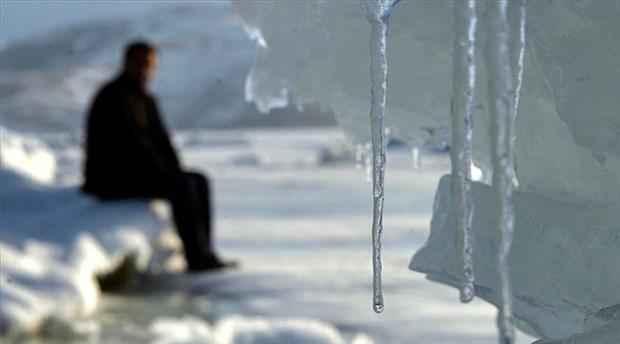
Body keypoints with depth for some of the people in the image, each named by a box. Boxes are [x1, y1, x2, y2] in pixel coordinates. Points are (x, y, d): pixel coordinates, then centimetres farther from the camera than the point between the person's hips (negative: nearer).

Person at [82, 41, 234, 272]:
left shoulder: (146, 100, 16)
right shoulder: (115, 97, -14)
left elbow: (160, 139, 14)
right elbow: (133, 143, -20)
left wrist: (176, 172, -2)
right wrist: (169, 175, -14)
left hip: (137, 173, 10)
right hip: (113, 178, -10)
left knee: (199, 181, 2)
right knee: (181, 186, -24)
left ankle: (203, 253, -3)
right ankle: (197, 257, -21)